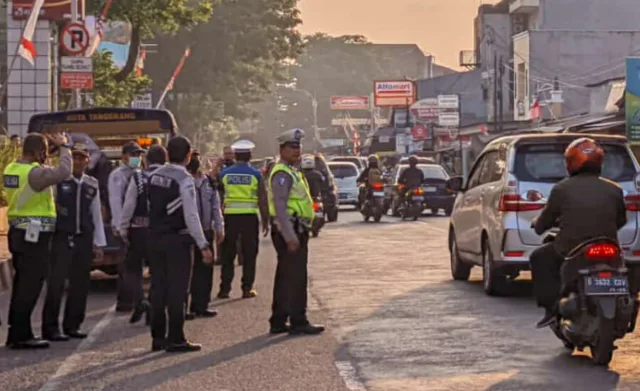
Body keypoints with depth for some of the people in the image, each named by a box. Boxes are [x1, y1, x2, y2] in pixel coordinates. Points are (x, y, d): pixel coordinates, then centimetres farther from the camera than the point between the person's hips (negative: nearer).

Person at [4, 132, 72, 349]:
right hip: (35, 235, -9)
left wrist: (51, 145, 17)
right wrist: (63, 147, -13)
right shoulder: (34, 172, -18)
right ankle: (20, 335, -3)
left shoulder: (12, 169, 10)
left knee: (22, 284, 14)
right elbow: (63, 172, -28)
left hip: (18, 232, 9)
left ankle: (17, 333, 19)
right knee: (30, 286, -5)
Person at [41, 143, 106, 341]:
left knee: (80, 283, 7)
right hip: (62, 238, -4)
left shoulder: (92, 185, 9)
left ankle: (72, 325, 18)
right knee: (56, 283, -6)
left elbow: (96, 214, 12)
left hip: (84, 239, 5)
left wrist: (99, 242, 12)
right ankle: (50, 327, -1)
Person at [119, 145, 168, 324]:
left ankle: (140, 300, -8)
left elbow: (129, 205, -6)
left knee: (133, 267, 14)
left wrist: (123, 228, 0)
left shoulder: (138, 177, -4)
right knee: (158, 269, 11)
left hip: (139, 229, -1)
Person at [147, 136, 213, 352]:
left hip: (156, 236, 7)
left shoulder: (154, 176, 6)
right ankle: (175, 339, 0)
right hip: (177, 239, -7)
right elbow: (191, 217, -18)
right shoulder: (185, 180, -15)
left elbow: (150, 207, 10)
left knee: (158, 288, 11)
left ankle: (158, 337, 17)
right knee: (177, 290, -2)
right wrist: (203, 245, -15)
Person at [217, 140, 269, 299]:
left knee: (227, 255, 9)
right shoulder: (255, 174, -2)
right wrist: (265, 221, 4)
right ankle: (247, 288, 4)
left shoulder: (224, 174, 3)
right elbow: (262, 200, -3)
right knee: (249, 254, 6)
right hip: (250, 216, -1)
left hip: (230, 215, 1)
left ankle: (225, 289, 8)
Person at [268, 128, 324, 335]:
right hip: (290, 232, -11)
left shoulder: (292, 171, 20)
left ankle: (278, 322, 18)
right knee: (296, 278, -8)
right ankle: (298, 322, -5)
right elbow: (280, 206, -22)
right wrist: (290, 237, -26)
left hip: (294, 232, 11)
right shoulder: (282, 174, -14)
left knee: (286, 277, 13)